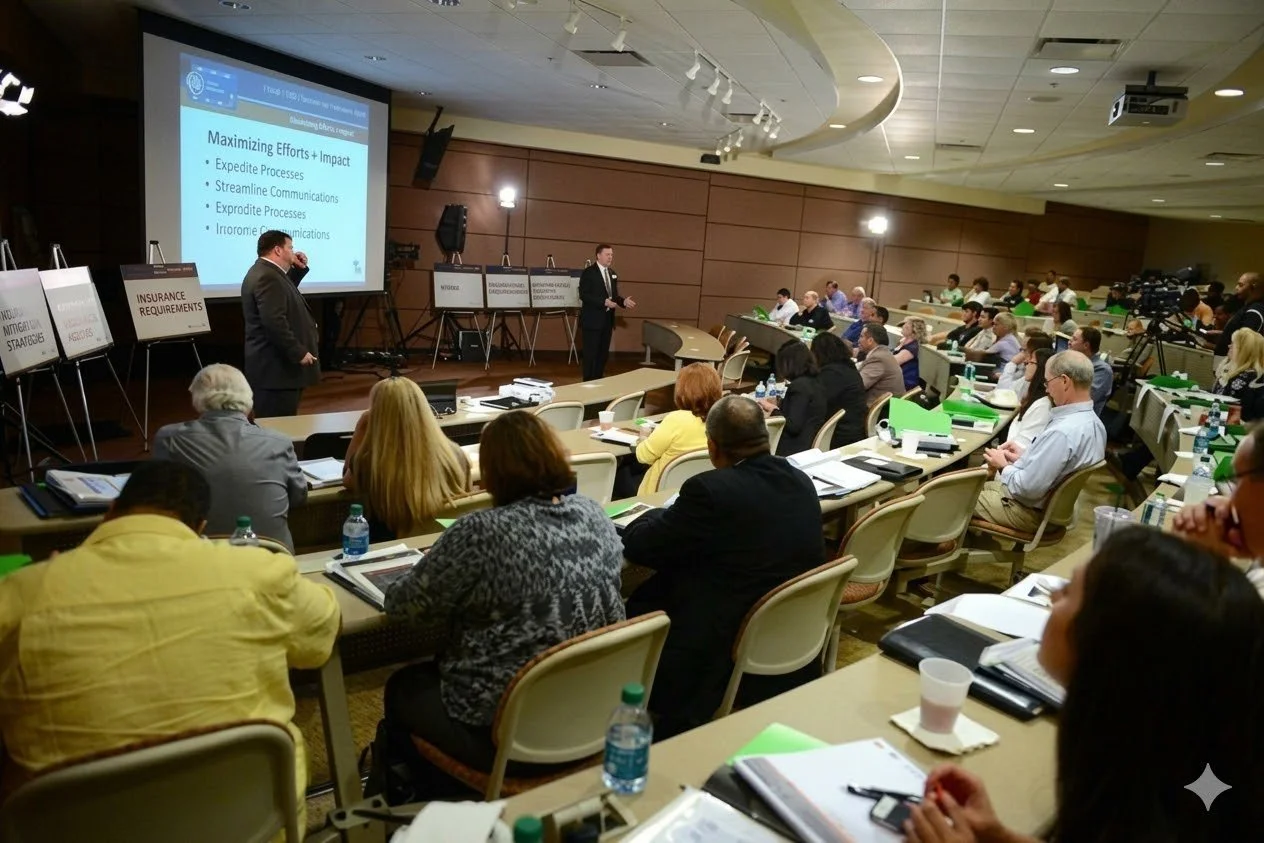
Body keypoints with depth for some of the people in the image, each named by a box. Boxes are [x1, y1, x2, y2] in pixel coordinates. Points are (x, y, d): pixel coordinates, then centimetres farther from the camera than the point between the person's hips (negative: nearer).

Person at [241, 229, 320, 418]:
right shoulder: (267, 277, -19)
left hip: (277, 364, 11)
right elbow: (275, 322, -27)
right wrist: (299, 353, -22)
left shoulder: (265, 272, 14)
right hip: (276, 367, -11)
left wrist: (299, 269, 20)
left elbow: (285, 294, 33)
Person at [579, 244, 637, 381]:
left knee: (603, 353, 11)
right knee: (591, 353, -3)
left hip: (607, 319, 7)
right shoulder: (588, 272, -9)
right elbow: (584, 295, -17)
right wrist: (604, 302, -23)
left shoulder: (612, 273, 13)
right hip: (593, 319, -7)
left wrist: (623, 301, -4)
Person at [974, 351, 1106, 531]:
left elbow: (1028, 488, -29)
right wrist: (1024, 457, 5)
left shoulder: (1062, 432, -33)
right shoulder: (1093, 422, -3)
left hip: (1029, 511, -9)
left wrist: (1003, 466, -12)